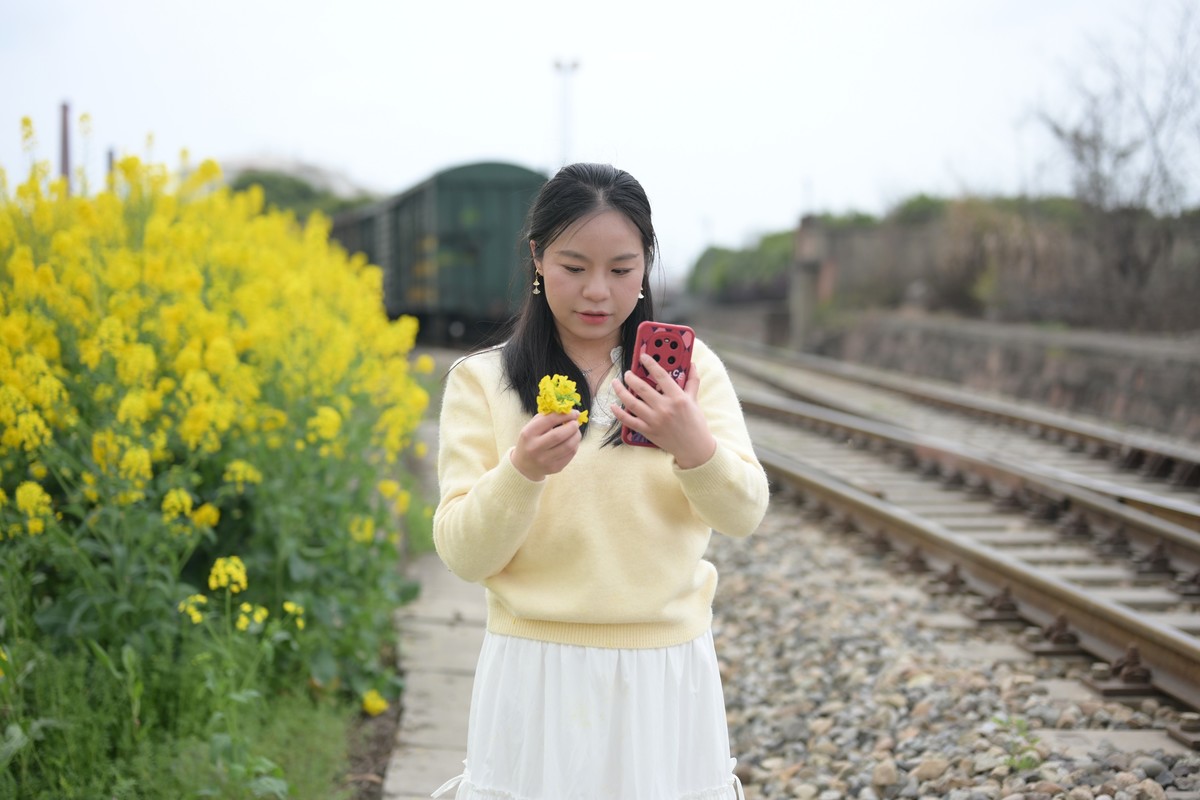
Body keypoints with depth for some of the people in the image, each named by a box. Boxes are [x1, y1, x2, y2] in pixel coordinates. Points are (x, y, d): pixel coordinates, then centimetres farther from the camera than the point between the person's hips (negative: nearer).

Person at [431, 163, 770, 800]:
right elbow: (463, 555, -7)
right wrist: (522, 471, -25)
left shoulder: (690, 367, 3)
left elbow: (744, 514, -8)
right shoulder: (480, 382, 0)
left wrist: (694, 446, -28)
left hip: (667, 680, 1)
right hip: (538, 679, -1)